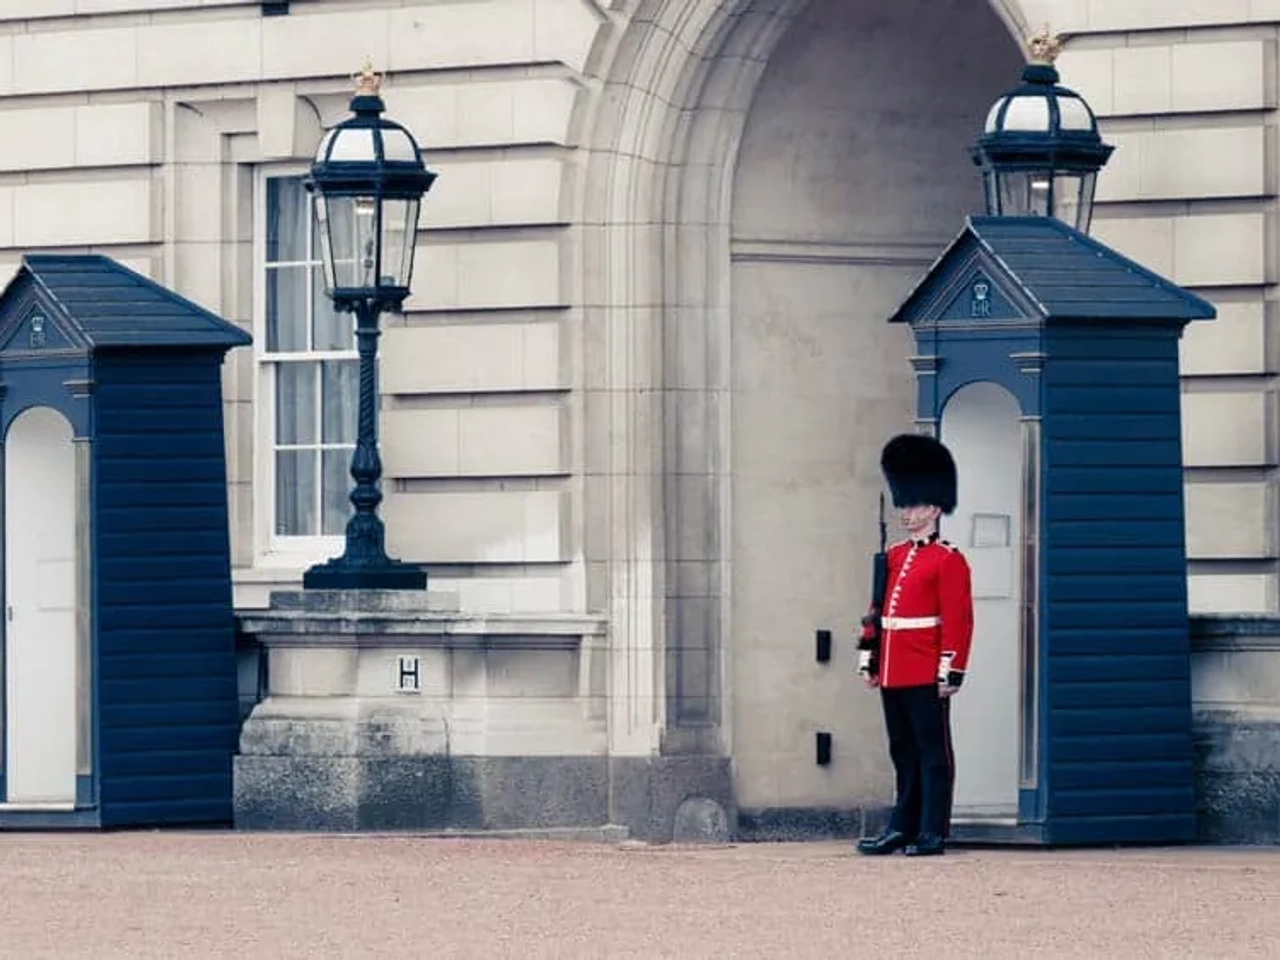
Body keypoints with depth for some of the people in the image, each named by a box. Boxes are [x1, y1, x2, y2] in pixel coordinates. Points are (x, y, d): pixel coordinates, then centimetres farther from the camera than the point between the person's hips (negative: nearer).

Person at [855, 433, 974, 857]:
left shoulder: (949, 561, -6)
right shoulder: (894, 557, 14)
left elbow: (959, 620, -10)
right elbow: (877, 611, 18)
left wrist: (951, 670, -15)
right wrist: (868, 659, 13)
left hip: (927, 677, -7)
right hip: (893, 675, 7)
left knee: (932, 752, -2)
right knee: (903, 754, 11)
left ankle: (933, 833, 1)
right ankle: (903, 828, 15)